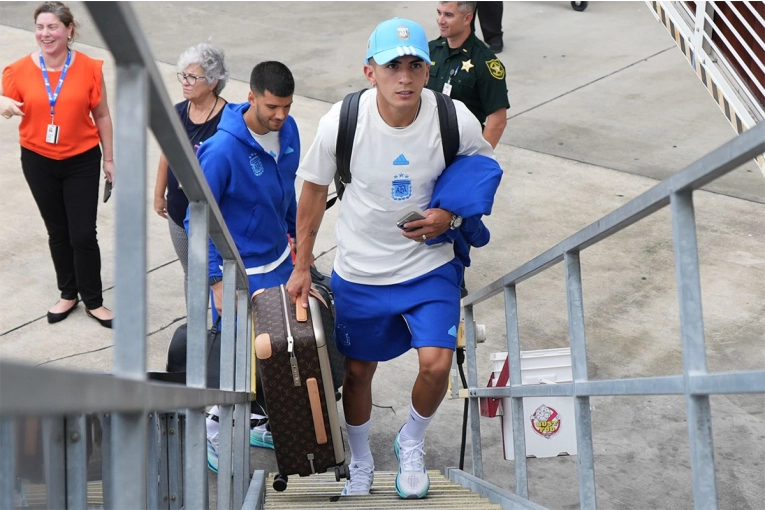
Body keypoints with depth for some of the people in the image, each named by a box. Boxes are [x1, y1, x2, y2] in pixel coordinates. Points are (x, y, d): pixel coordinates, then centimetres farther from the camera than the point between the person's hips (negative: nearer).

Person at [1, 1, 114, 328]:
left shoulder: (89, 68, -11)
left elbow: (101, 116, -1)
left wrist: (109, 159, 2)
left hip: (82, 161, -2)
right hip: (39, 162, 2)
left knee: (83, 234, -1)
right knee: (57, 232, 16)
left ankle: (94, 301, 17)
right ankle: (68, 294, 33)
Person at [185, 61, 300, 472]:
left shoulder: (288, 130, -5)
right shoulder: (222, 150, -26)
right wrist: (218, 282, -20)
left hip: (280, 261, 7)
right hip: (240, 271, -7)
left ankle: (259, 423, 36)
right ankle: (217, 432, 23)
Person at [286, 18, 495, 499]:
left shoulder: (456, 120, -19)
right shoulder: (340, 122, -20)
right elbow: (314, 190, -4)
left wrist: (450, 215, -16)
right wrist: (302, 268, 2)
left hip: (430, 265, 0)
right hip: (359, 271, 1)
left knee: (437, 364, -15)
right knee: (358, 370, 14)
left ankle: (411, 445, 20)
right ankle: (361, 463, 43)